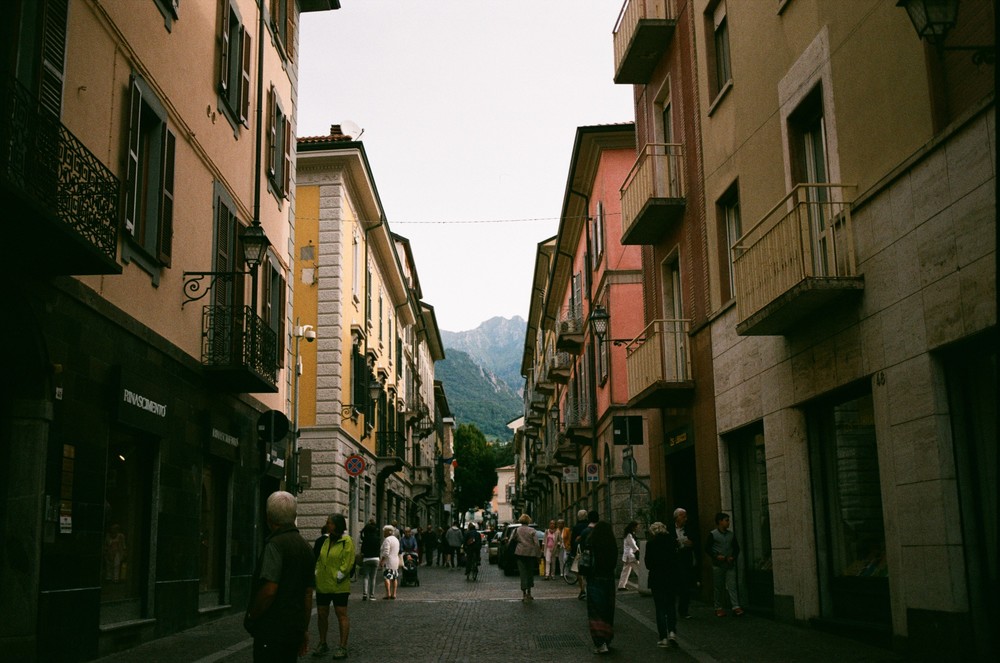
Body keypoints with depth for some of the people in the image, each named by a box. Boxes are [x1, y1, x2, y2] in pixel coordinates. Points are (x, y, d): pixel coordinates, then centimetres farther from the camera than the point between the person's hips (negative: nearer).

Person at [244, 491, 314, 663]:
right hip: (295, 628, 8)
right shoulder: (306, 547, 12)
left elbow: (269, 589, -23)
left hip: (272, 630, -8)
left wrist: (251, 617, -8)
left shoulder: (275, 544, -14)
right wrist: (305, 630, 22)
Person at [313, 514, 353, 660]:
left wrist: (339, 576, -15)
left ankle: (343, 647, 4)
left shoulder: (347, 541, -10)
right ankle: (322, 644, 26)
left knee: (341, 615, -1)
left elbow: (348, 562, -13)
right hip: (322, 585, 7)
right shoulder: (327, 541, 12)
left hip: (339, 587, -7)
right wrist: (317, 574, 8)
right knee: (321, 614, 12)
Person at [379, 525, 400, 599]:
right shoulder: (396, 539, 16)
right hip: (396, 561, 9)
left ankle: (388, 594, -17)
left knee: (387, 577, -9)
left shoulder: (387, 540, -14)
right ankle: (393, 594, 13)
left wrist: (381, 561, -16)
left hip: (388, 561, -9)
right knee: (394, 578, 11)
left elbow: (386, 552, -21)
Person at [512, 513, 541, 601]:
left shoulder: (517, 530, 0)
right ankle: (529, 593, 19)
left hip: (520, 553, 0)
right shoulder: (532, 530, -3)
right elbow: (536, 543, -6)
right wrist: (538, 554, 0)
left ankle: (524, 594, -3)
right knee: (530, 573, 14)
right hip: (530, 553, 0)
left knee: (523, 573, 3)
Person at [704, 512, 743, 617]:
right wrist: (716, 556, -14)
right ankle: (719, 608, 12)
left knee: (732, 585, -7)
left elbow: (736, 548, 14)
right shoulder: (712, 534, -2)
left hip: (730, 564, 2)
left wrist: (733, 557, -3)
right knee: (718, 587, 4)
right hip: (717, 565, -2)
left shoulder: (731, 534, 9)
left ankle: (736, 607, -10)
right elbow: (707, 548, -2)